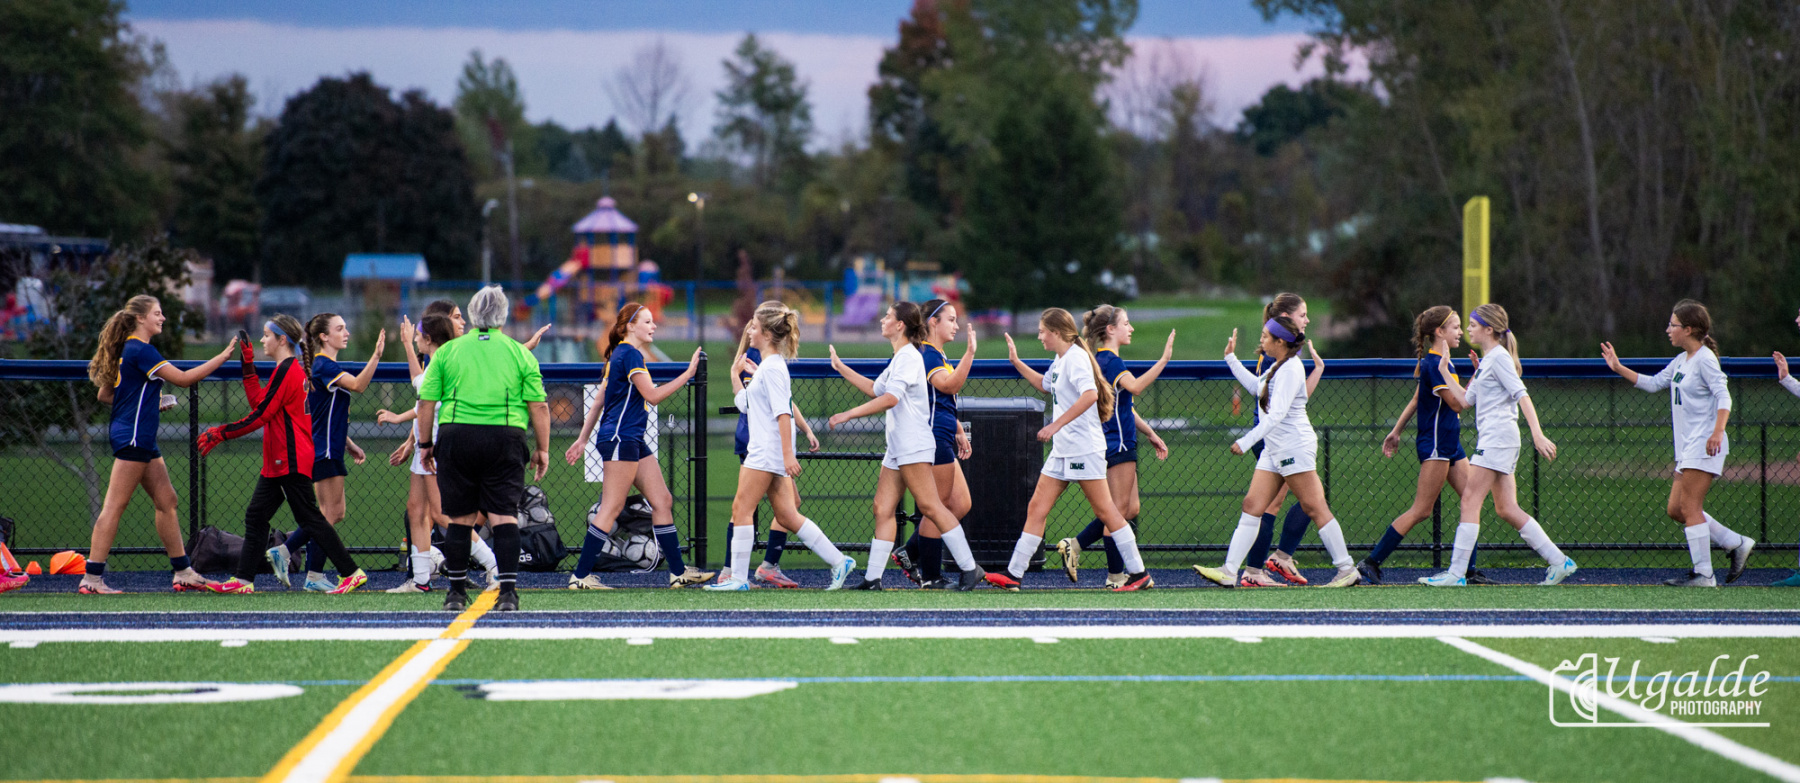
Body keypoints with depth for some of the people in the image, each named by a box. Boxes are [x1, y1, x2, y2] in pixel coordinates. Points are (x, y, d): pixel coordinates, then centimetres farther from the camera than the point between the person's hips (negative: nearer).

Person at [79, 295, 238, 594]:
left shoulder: (129, 349, 16)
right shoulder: (140, 350, -14)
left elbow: (104, 394, 20)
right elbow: (183, 379, -17)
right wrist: (223, 356, -12)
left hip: (142, 440, 10)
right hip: (132, 437, -10)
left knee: (166, 500, 11)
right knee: (114, 507, -10)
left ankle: (183, 573, 15)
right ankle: (92, 579, -10)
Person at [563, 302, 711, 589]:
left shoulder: (621, 354, 18)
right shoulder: (630, 354, -12)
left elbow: (599, 402, 20)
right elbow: (652, 395, -17)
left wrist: (583, 439, 21)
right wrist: (689, 374, -13)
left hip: (632, 440, 11)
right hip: (619, 437, -11)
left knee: (663, 501, 8)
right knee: (612, 508, -9)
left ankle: (678, 571, 10)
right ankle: (580, 575, -8)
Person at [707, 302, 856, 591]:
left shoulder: (772, 367, -13)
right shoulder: (765, 366, 18)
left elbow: (783, 412, -20)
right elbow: (744, 404, 28)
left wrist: (788, 454, -26)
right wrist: (735, 375, 21)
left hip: (767, 453, -10)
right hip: (760, 450, 10)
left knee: (742, 509, -6)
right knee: (786, 515, 8)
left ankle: (738, 578, -4)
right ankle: (838, 562, 8)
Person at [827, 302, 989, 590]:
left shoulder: (909, 356, -11)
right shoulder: (899, 358, 20)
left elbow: (890, 398, -22)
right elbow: (875, 389, 34)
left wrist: (849, 414, -20)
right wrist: (841, 368, 35)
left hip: (913, 445, -10)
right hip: (897, 447, 10)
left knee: (929, 506, -10)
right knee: (883, 509, 4)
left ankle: (969, 567, -7)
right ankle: (873, 578, 3)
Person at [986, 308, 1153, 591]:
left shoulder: (1076, 358, -14)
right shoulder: (1060, 361, 15)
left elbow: (1090, 394, -30)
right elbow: (1044, 384, 38)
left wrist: (1057, 424, -31)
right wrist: (1016, 362, 31)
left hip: (1084, 448, -10)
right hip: (1062, 451, 10)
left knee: (1105, 511, -5)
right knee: (1036, 508, 5)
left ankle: (1139, 573, 2)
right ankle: (1013, 574, 6)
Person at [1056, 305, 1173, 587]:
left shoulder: (1105, 360, 18)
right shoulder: (1109, 360, -14)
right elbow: (1135, 386, -33)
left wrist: (1150, 434, 25)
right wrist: (1164, 360, -36)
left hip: (1121, 444, 10)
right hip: (1116, 445, -10)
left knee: (1131, 509, 13)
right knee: (1120, 510, -4)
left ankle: (1074, 545, 12)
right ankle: (1116, 576, 2)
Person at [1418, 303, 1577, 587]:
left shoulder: (1499, 357, -7)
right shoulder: (1486, 361, 21)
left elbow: (1522, 395, -16)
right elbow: (1465, 400, 22)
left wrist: (1538, 434, -24)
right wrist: (1445, 372, 20)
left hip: (1497, 438, -10)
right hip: (1491, 440, 10)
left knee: (1470, 501, -11)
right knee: (1507, 509, 6)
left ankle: (1456, 573, -13)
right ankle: (1559, 562, 7)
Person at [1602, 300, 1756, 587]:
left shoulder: (1704, 359, -11)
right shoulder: (1680, 361, 16)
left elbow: (1723, 396, -19)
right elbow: (1654, 383, 25)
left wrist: (1718, 431, -32)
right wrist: (1619, 368, 20)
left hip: (1704, 446, -10)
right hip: (1688, 446, 10)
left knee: (1689, 507, -11)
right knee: (1676, 509, 7)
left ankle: (1703, 574, -9)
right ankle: (1737, 544, 13)